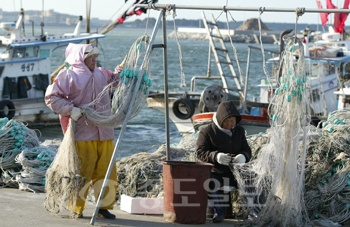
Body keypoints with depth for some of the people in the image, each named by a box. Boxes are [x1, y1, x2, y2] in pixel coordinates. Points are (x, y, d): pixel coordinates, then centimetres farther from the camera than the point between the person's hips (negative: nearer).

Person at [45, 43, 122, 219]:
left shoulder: (102, 74, 15)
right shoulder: (68, 76, -5)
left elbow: (115, 81, 34)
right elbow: (51, 97, -7)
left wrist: (119, 73, 11)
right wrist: (70, 109, -16)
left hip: (104, 133, 6)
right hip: (82, 134, -6)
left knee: (106, 171, 4)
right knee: (81, 172, -2)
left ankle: (104, 206, 14)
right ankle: (76, 208, 10)